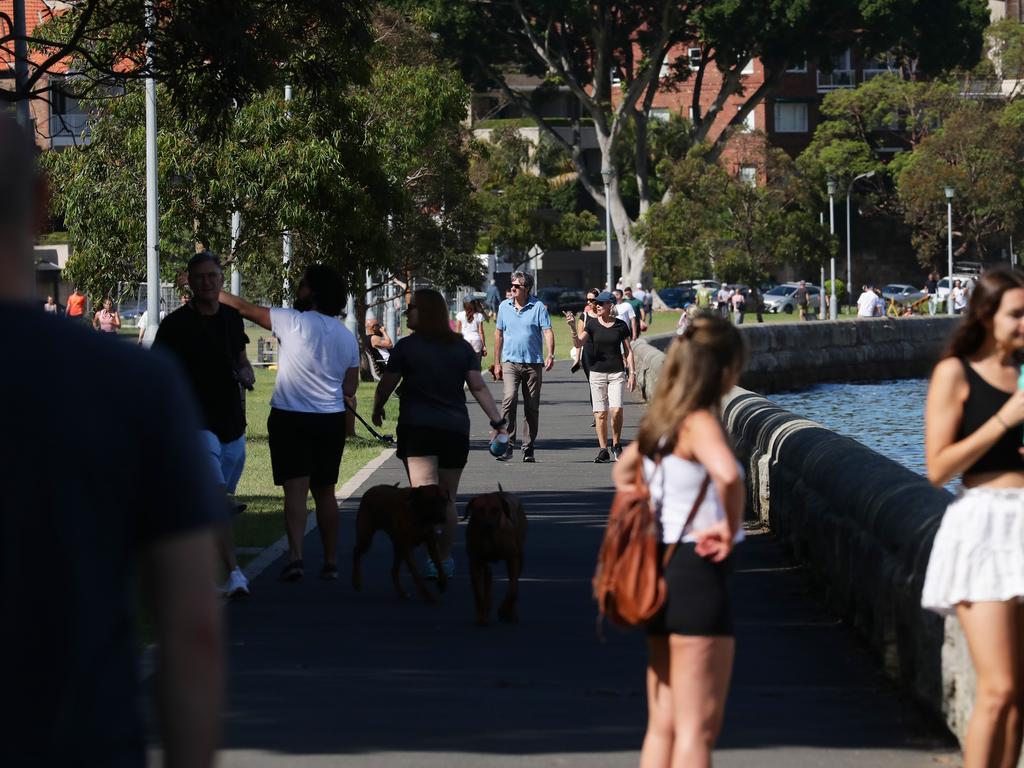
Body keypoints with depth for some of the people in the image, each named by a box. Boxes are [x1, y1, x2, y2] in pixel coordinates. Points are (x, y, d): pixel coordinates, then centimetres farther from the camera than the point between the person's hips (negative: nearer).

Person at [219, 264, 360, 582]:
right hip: (331, 421, 5)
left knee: (295, 489, -8)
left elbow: (244, 308, -8)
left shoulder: (294, 322, -12)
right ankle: (331, 562, 15)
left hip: (291, 418, -5)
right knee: (325, 491, 13)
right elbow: (350, 389, 9)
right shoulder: (348, 337, 5)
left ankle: (295, 556, -22)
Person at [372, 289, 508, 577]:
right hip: (455, 429, 4)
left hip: (417, 428, -4)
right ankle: (446, 559, 20)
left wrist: (377, 409, 20)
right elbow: (478, 386, 2)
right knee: (448, 500, 15)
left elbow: (386, 386, 1)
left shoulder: (407, 346, -4)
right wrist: (498, 421, 6)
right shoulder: (462, 346, 7)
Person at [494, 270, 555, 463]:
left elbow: (547, 331, -8)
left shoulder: (538, 307, 0)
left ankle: (528, 449, 14)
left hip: (533, 363, -1)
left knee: (532, 408, 5)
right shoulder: (504, 307, 9)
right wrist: (497, 363, 16)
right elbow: (498, 334, 16)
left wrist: (550, 354, -24)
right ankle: (507, 446, -22)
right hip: (510, 362, 1)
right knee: (509, 400, -20)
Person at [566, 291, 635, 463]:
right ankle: (603, 450, 9)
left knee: (616, 410, -13)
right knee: (600, 413, 1)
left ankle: (616, 445, 7)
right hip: (597, 372, 1)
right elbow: (578, 344, -9)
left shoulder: (620, 325, 2)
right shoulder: (592, 324, 0)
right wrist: (573, 327, -25)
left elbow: (628, 351, 7)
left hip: (617, 372, -1)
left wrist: (632, 373, 3)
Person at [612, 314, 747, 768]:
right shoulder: (700, 421, -15)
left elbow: (623, 472, 30)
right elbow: (727, 474, -37)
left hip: (663, 572, 9)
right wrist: (730, 526, -22)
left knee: (663, 726, 13)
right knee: (698, 728, -5)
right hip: (698, 573, -9)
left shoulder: (661, 419, 11)